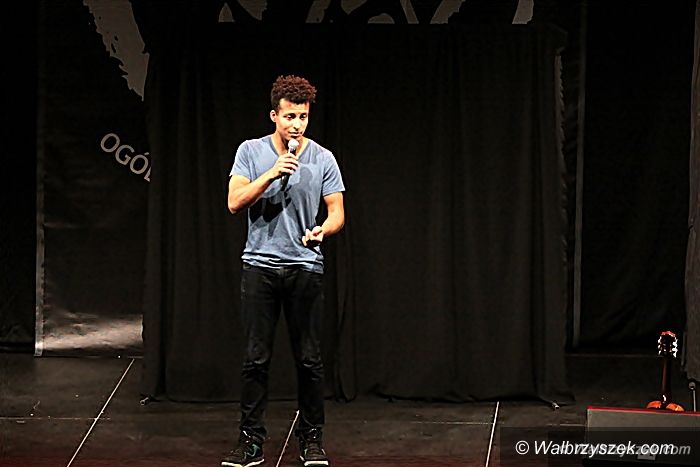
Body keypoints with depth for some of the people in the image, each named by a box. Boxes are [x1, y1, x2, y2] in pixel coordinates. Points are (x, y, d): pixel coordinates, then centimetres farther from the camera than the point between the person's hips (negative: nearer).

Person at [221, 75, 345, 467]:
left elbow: (337, 212, 3)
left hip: (305, 267, 0)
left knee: (309, 359, 2)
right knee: (256, 358, 1)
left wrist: (323, 230, -20)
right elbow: (235, 202, -7)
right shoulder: (251, 152, 2)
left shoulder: (322, 158, 2)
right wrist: (271, 174, -19)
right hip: (260, 265, 0)